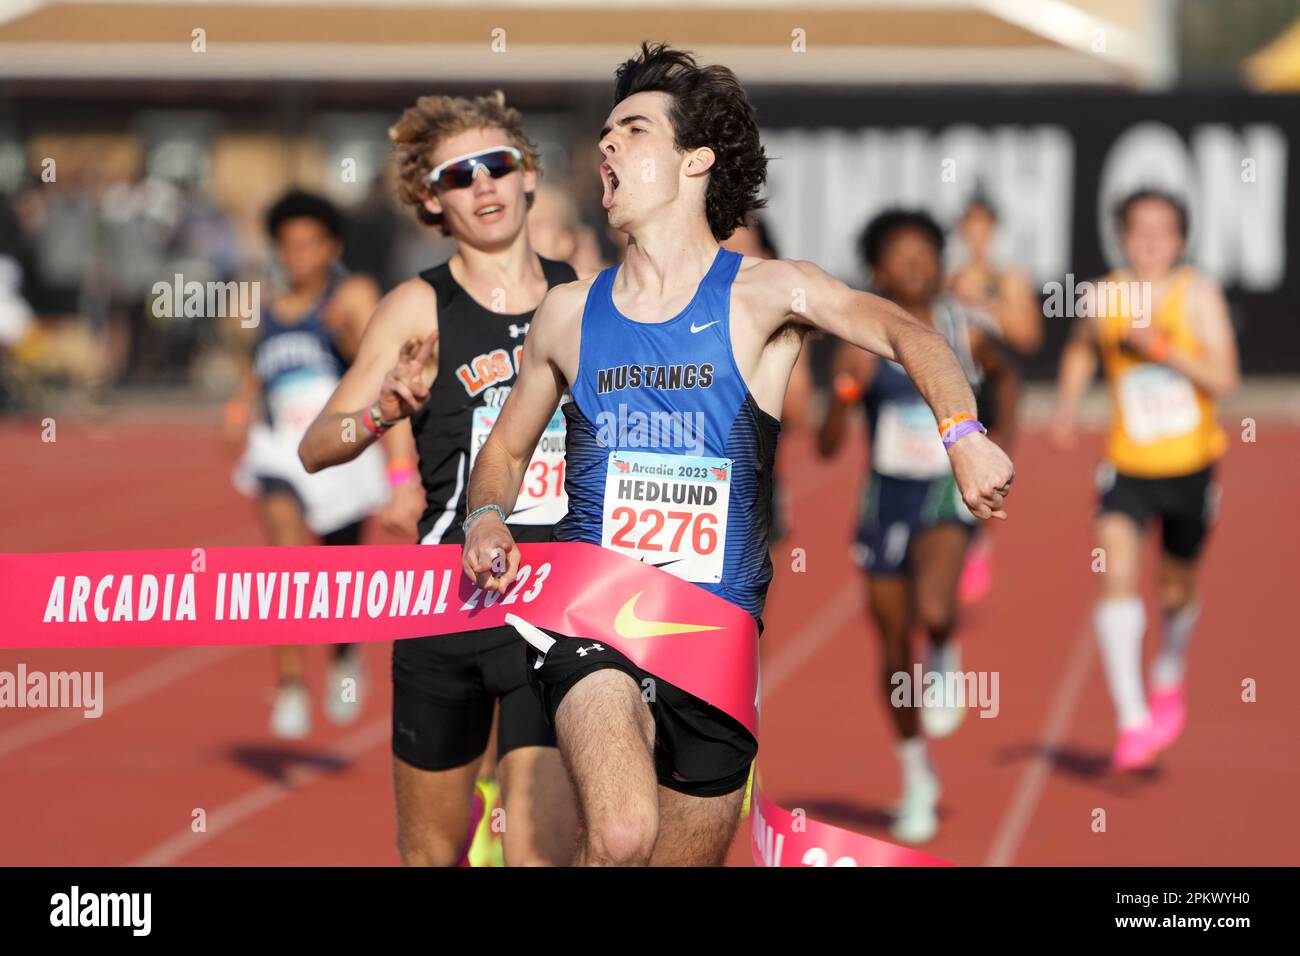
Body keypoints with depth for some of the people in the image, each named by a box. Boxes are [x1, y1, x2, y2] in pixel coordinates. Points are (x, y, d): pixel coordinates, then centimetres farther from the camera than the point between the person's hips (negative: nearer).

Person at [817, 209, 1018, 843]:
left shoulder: (964, 333, -3)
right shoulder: (864, 346, -8)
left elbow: (1002, 375, 21)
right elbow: (828, 446, -10)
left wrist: (1004, 436, 11)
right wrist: (843, 396, -28)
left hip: (949, 492, -1)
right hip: (888, 498, 1)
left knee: (934, 611, -31)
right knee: (894, 650, 9)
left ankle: (945, 657, 6)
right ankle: (916, 778, 28)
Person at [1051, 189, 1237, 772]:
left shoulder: (1199, 295, -10)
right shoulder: (1104, 298, -4)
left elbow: (1224, 380, -18)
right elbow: (1080, 348, 19)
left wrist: (1162, 347, -27)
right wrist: (1067, 405, 5)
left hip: (1191, 463, 0)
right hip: (1128, 464, 0)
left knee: (1178, 588, 16)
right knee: (1117, 576, -20)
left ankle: (1168, 679, 49)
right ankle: (1132, 720, -21)